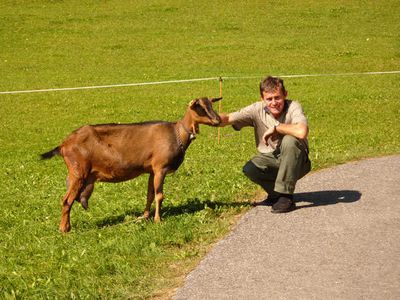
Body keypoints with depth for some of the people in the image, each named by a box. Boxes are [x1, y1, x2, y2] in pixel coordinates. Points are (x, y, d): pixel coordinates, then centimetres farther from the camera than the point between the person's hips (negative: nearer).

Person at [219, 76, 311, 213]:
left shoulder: (293, 107, -21)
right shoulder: (257, 110, -10)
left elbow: (302, 132, -40)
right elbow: (227, 119, -14)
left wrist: (275, 127, -27)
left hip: (295, 161, -3)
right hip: (271, 159, 3)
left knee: (289, 141, -34)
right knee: (249, 169, -26)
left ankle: (286, 196, -23)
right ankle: (275, 192, 5)